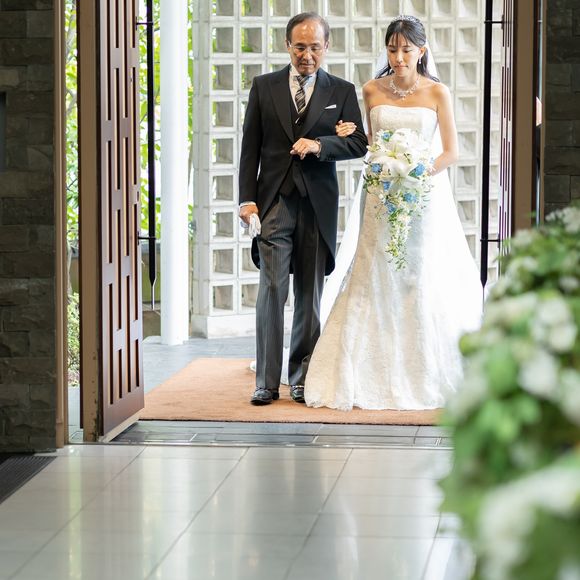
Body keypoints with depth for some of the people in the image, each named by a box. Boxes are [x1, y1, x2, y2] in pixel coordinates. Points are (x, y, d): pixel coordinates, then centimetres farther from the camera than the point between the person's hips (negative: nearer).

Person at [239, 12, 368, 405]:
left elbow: (359, 144, 2)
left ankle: (302, 378, 13)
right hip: (274, 201, -1)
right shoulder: (264, 87, 8)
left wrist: (319, 145, -15)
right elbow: (250, 148, 6)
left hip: (317, 205, 1)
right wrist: (247, 199, -3)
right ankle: (267, 382, -6)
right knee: (271, 291, -7)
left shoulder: (342, 91, 7)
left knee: (310, 295, 5)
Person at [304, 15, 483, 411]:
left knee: (426, 285, 0)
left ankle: (427, 376, 9)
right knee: (378, 287, 0)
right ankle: (377, 377, 4)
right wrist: (350, 136, -3)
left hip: (427, 196, -2)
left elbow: (451, 152, -3)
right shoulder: (372, 91, 6)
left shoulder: (437, 93, -2)